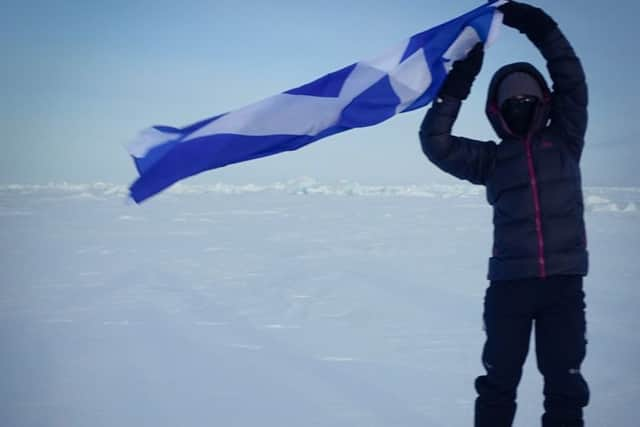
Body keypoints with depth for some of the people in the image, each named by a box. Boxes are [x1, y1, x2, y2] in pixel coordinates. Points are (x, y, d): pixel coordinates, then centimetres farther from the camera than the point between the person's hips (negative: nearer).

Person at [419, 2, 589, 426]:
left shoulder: (564, 141, 11)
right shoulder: (492, 159, 10)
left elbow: (573, 83, 1)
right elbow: (435, 143, 0)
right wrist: (457, 85, -6)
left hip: (564, 281, 0)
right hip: (509, 283, 0)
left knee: (565, 382, 5)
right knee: (499, 380, 6)